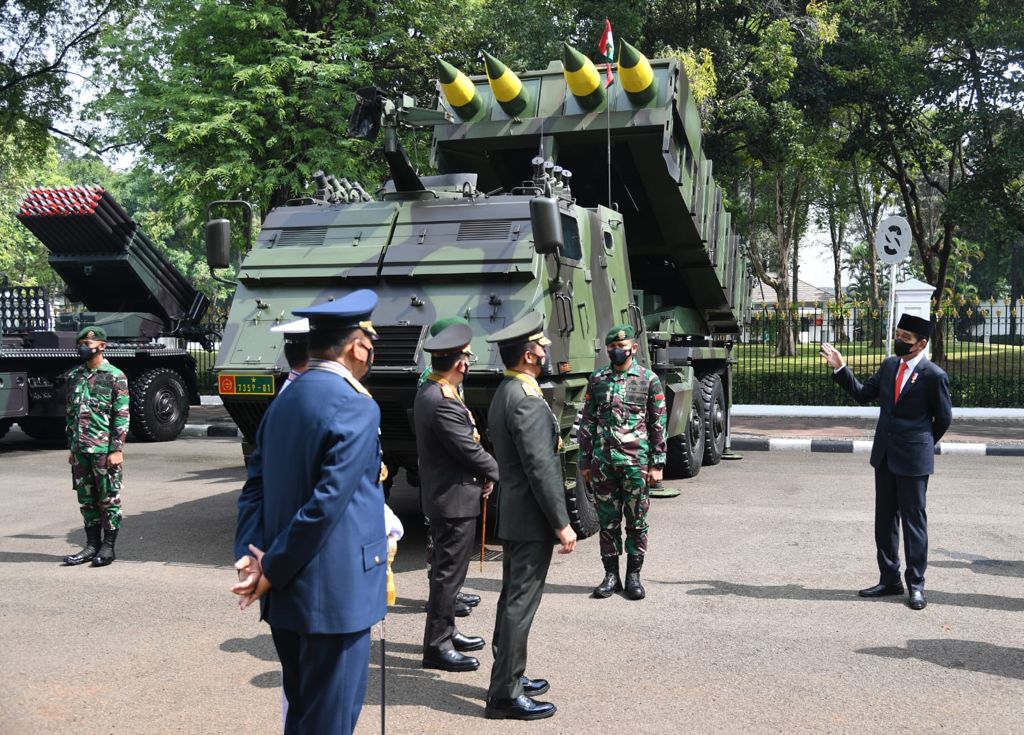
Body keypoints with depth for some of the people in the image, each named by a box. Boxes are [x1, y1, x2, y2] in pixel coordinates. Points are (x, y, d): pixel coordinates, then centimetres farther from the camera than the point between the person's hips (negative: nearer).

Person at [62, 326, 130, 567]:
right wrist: (71, 447, 14)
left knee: (109, 499, 2)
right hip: (80, 449, 6)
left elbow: (122, 416, -8)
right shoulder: (74, 375, 12)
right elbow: (70, 413, 17)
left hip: (105, 449, -6)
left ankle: (108, 547, 10)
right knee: (86, 500, 11)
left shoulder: (114, 376, -6)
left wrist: (117, 449, -13)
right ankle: (92, 545, 20)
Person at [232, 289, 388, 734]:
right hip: (335, 593, -8)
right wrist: (272, 572, -13)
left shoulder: (284, 401, 10)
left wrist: (252, 555, -3)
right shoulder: (355, 407, -16)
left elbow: (255, 488, 6)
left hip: (286, 595, 8)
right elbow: (327, 504, -22)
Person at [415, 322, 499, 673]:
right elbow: (469, 450, -21)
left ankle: (445, 631, 33)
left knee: (447, 570, 20)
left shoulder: (429, 391, 8)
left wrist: (482, 472, 4)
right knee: (448, 573, -1)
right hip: (454, 499, -11)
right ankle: (437, 647, 7)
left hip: (441, 495, 11)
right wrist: (494, 470, -3)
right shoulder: (442, 402, -25)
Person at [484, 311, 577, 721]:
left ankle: (509, 677, 29)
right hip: (531, 519, -10)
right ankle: (505, 694, 3)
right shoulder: (526, 399, -20)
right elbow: (540, 468, -23)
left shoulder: (504, 394, 13)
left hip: (513, 517, 11)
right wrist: (562, 523, -19)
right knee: (520, 604, -4)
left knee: (512, 599, 17)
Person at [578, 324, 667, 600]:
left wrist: (657, 464, -4)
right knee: (608, 521, 8)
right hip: (602, 461, 2)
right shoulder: (597, 379, 7)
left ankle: (634, 576, 16)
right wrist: (585, 461, 6)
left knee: (636, 522, 5)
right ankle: (611, 575, 18)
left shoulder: (649, 380, 0)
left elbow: (658, 425, 0)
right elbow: (587, 422, 9)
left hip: (636, 461, -2)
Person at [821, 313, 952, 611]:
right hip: (885, 456, 7)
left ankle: (916, 584, 12)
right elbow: (863, 394, 10)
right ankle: (889, 579, 22)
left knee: (913, 521, 1)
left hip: (913, 458, -6)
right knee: (884, 520, 12)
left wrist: (923, 444, 7)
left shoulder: (933, 375, -13)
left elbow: (943, 418, -3)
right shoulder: (889, 365, 6)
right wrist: (840, 368, 1)